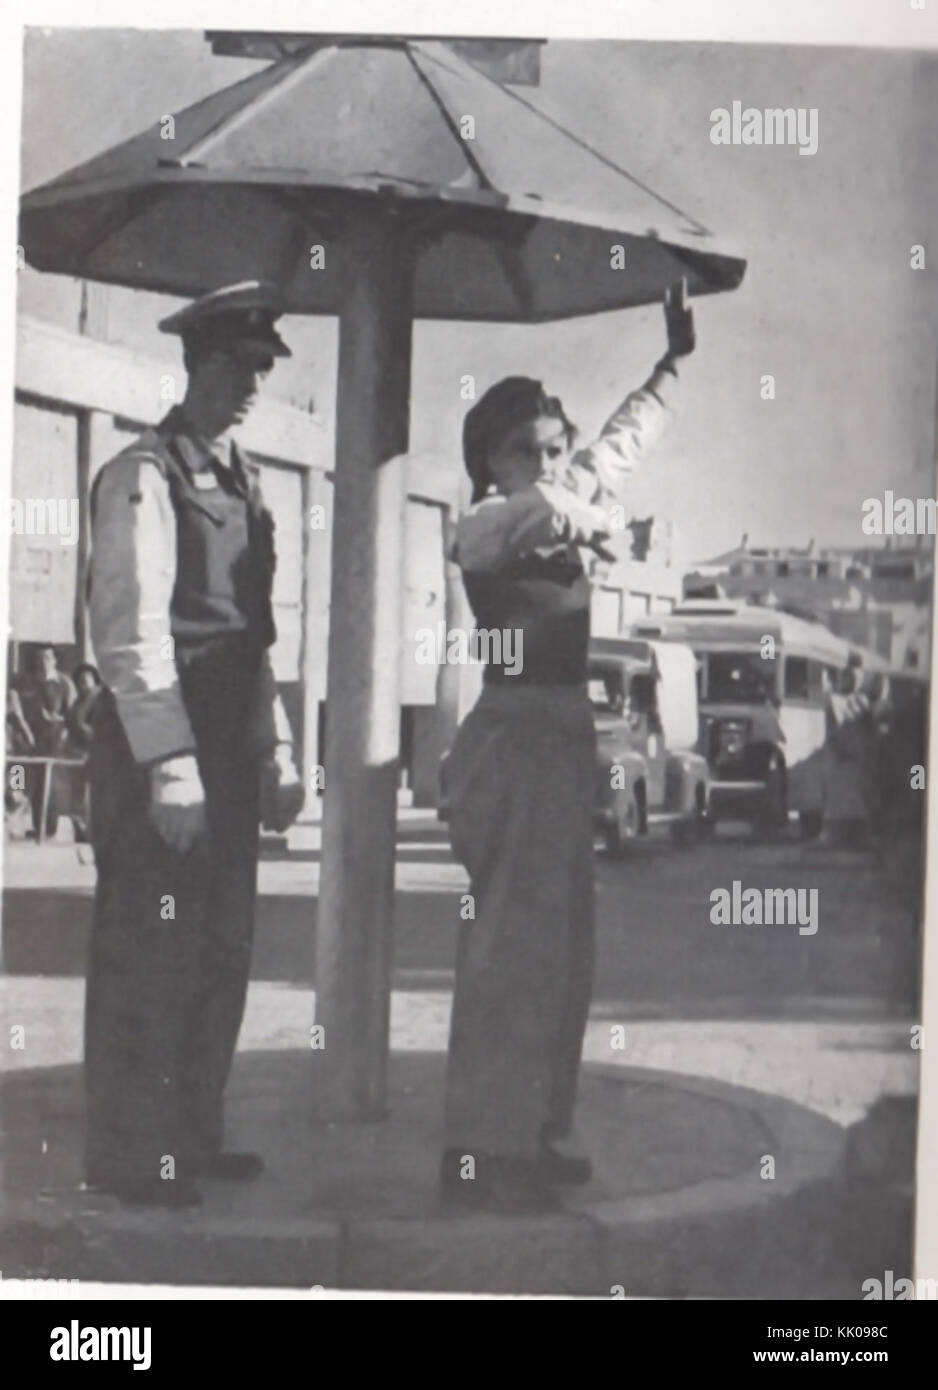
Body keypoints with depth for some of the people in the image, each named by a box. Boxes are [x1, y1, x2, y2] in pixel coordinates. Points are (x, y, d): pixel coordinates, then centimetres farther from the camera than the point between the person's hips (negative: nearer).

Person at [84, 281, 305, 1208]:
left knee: (220, 953, 13)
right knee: (149, 954, -2)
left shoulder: (240, 481, 16)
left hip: (230, 746, 9)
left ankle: (192, 1137, 25)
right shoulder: (144, 478, -10)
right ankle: (130, 1156, 10)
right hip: (159, 745, -8)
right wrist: (169, 764, -21)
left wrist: (276, 753, 15)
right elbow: (131, 629, -17)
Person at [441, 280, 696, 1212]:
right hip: (517, 738, -9)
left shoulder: (565, 505, 15)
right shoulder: (483, 526, -8)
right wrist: (589, 526, -18)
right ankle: (483, 1152, -2)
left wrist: (676, 360, 31)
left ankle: (528, 1135, 19)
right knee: (515, 943, -8)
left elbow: (622, 442, 29)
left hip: (564, 740, 9)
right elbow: (540, 509, -33)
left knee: (559, 947, 11)